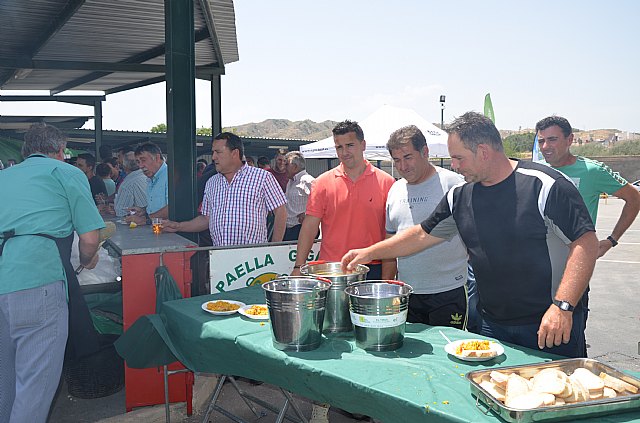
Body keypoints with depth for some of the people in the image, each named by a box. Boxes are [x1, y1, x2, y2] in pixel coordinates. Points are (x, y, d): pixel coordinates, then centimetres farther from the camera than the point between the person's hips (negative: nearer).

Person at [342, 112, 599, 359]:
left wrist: (563, 307, -22)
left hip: (551, 325, -4)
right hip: (492, 325, 5)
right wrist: (369, 253, 13)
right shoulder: (459, 197, 6)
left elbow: (585, 243, -14)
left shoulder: (544, 185, -12)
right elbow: (423, 235, 15)